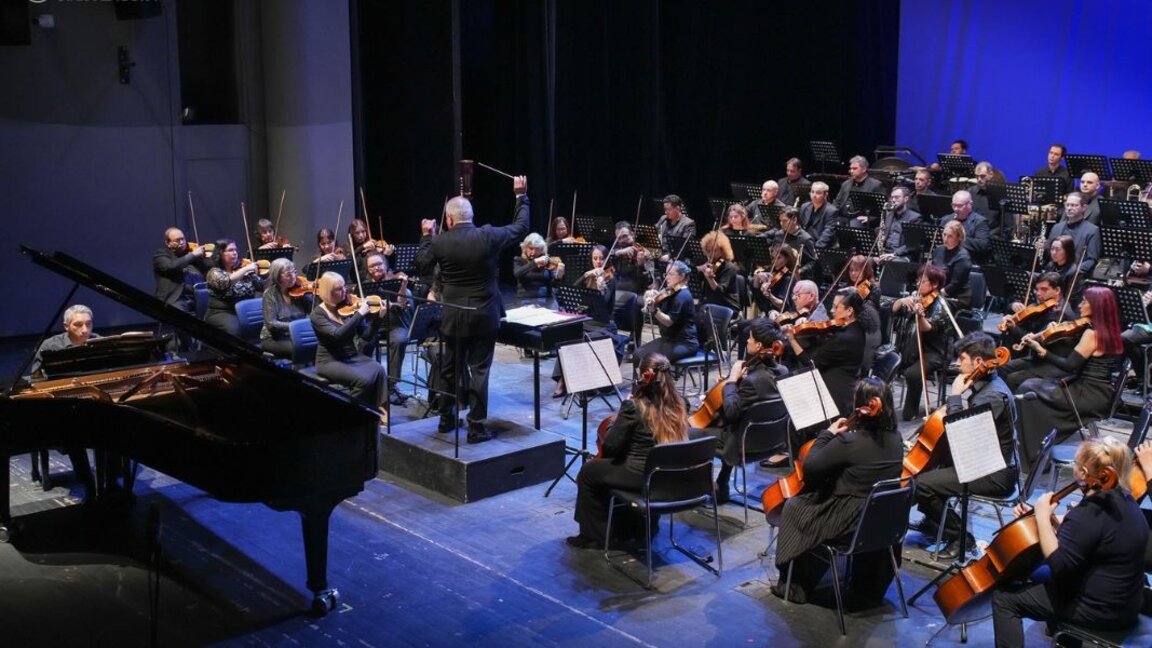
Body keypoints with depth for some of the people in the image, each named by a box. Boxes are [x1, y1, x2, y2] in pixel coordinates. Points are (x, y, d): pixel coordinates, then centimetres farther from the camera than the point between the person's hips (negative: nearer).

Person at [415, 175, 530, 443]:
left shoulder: (440, 242, -8)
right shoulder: (488, 237, -11)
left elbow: (421, 266, 7)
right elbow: (521, 227, 3)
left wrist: (426, 236, 17)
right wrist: (521, 196, 15)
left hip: (453, 317, 2)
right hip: (484, 316, -1)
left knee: (449, 368, 17)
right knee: (479, 370, 2)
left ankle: (446, 418, 27)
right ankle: (476, 427, 3)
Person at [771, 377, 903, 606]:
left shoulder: (849, 442, -25)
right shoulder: (895, 439, -4)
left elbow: (810, 467, -14)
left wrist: (827, 434, -5)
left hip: (850, 522, -6)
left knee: (793, 508, 17)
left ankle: (795, 586, 26)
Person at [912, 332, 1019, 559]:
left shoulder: (993, 395, -24)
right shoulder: (986, 385, 7)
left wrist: (955, 396, -21)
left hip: (996, 475, -11)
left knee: (921, 484, -20)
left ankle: (960, 538, -4)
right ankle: (934, 522, 33)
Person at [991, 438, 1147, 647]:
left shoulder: (1090, 513, -28)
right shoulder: (1122, 500, 3)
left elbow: (1057, 563, -28)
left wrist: (1043, 516, -21)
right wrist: (1049, 518, 3)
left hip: (1098, 609, -10)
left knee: (1004, 597, -3)